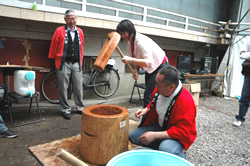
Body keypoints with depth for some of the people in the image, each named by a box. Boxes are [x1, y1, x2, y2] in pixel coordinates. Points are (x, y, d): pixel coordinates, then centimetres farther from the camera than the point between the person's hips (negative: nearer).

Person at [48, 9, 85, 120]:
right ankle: (66, 110, 16)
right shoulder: (59, 31, -1)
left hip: (76, 63, 3)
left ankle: (80, 108, 23)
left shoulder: (80, 32, 10)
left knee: (78, 87, 7)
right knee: (63, 88, 3)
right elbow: (53, 46, 4)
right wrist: (53, 59, 10)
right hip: (64, 63, -3)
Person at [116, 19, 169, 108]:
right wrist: (136, 71, -6)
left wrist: (130, 60, -42)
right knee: (149, 95, 14)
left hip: (160, 67, -9)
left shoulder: (141, 42, -28)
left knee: (148, 96, -14)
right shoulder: (131, 42, 1)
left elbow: (149, 62, -36)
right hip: (150, 69, 9)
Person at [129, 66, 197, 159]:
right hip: (159, 126, 7)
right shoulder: (159, 90, -10)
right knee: (133, 136, -6)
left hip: (178, 135, -6)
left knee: (166, 150, -36)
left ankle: (180, 155, 0)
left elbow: (183, 131, -29)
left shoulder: (185, 101, -30)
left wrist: (155, 135, -31)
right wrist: (146, 110, -6)